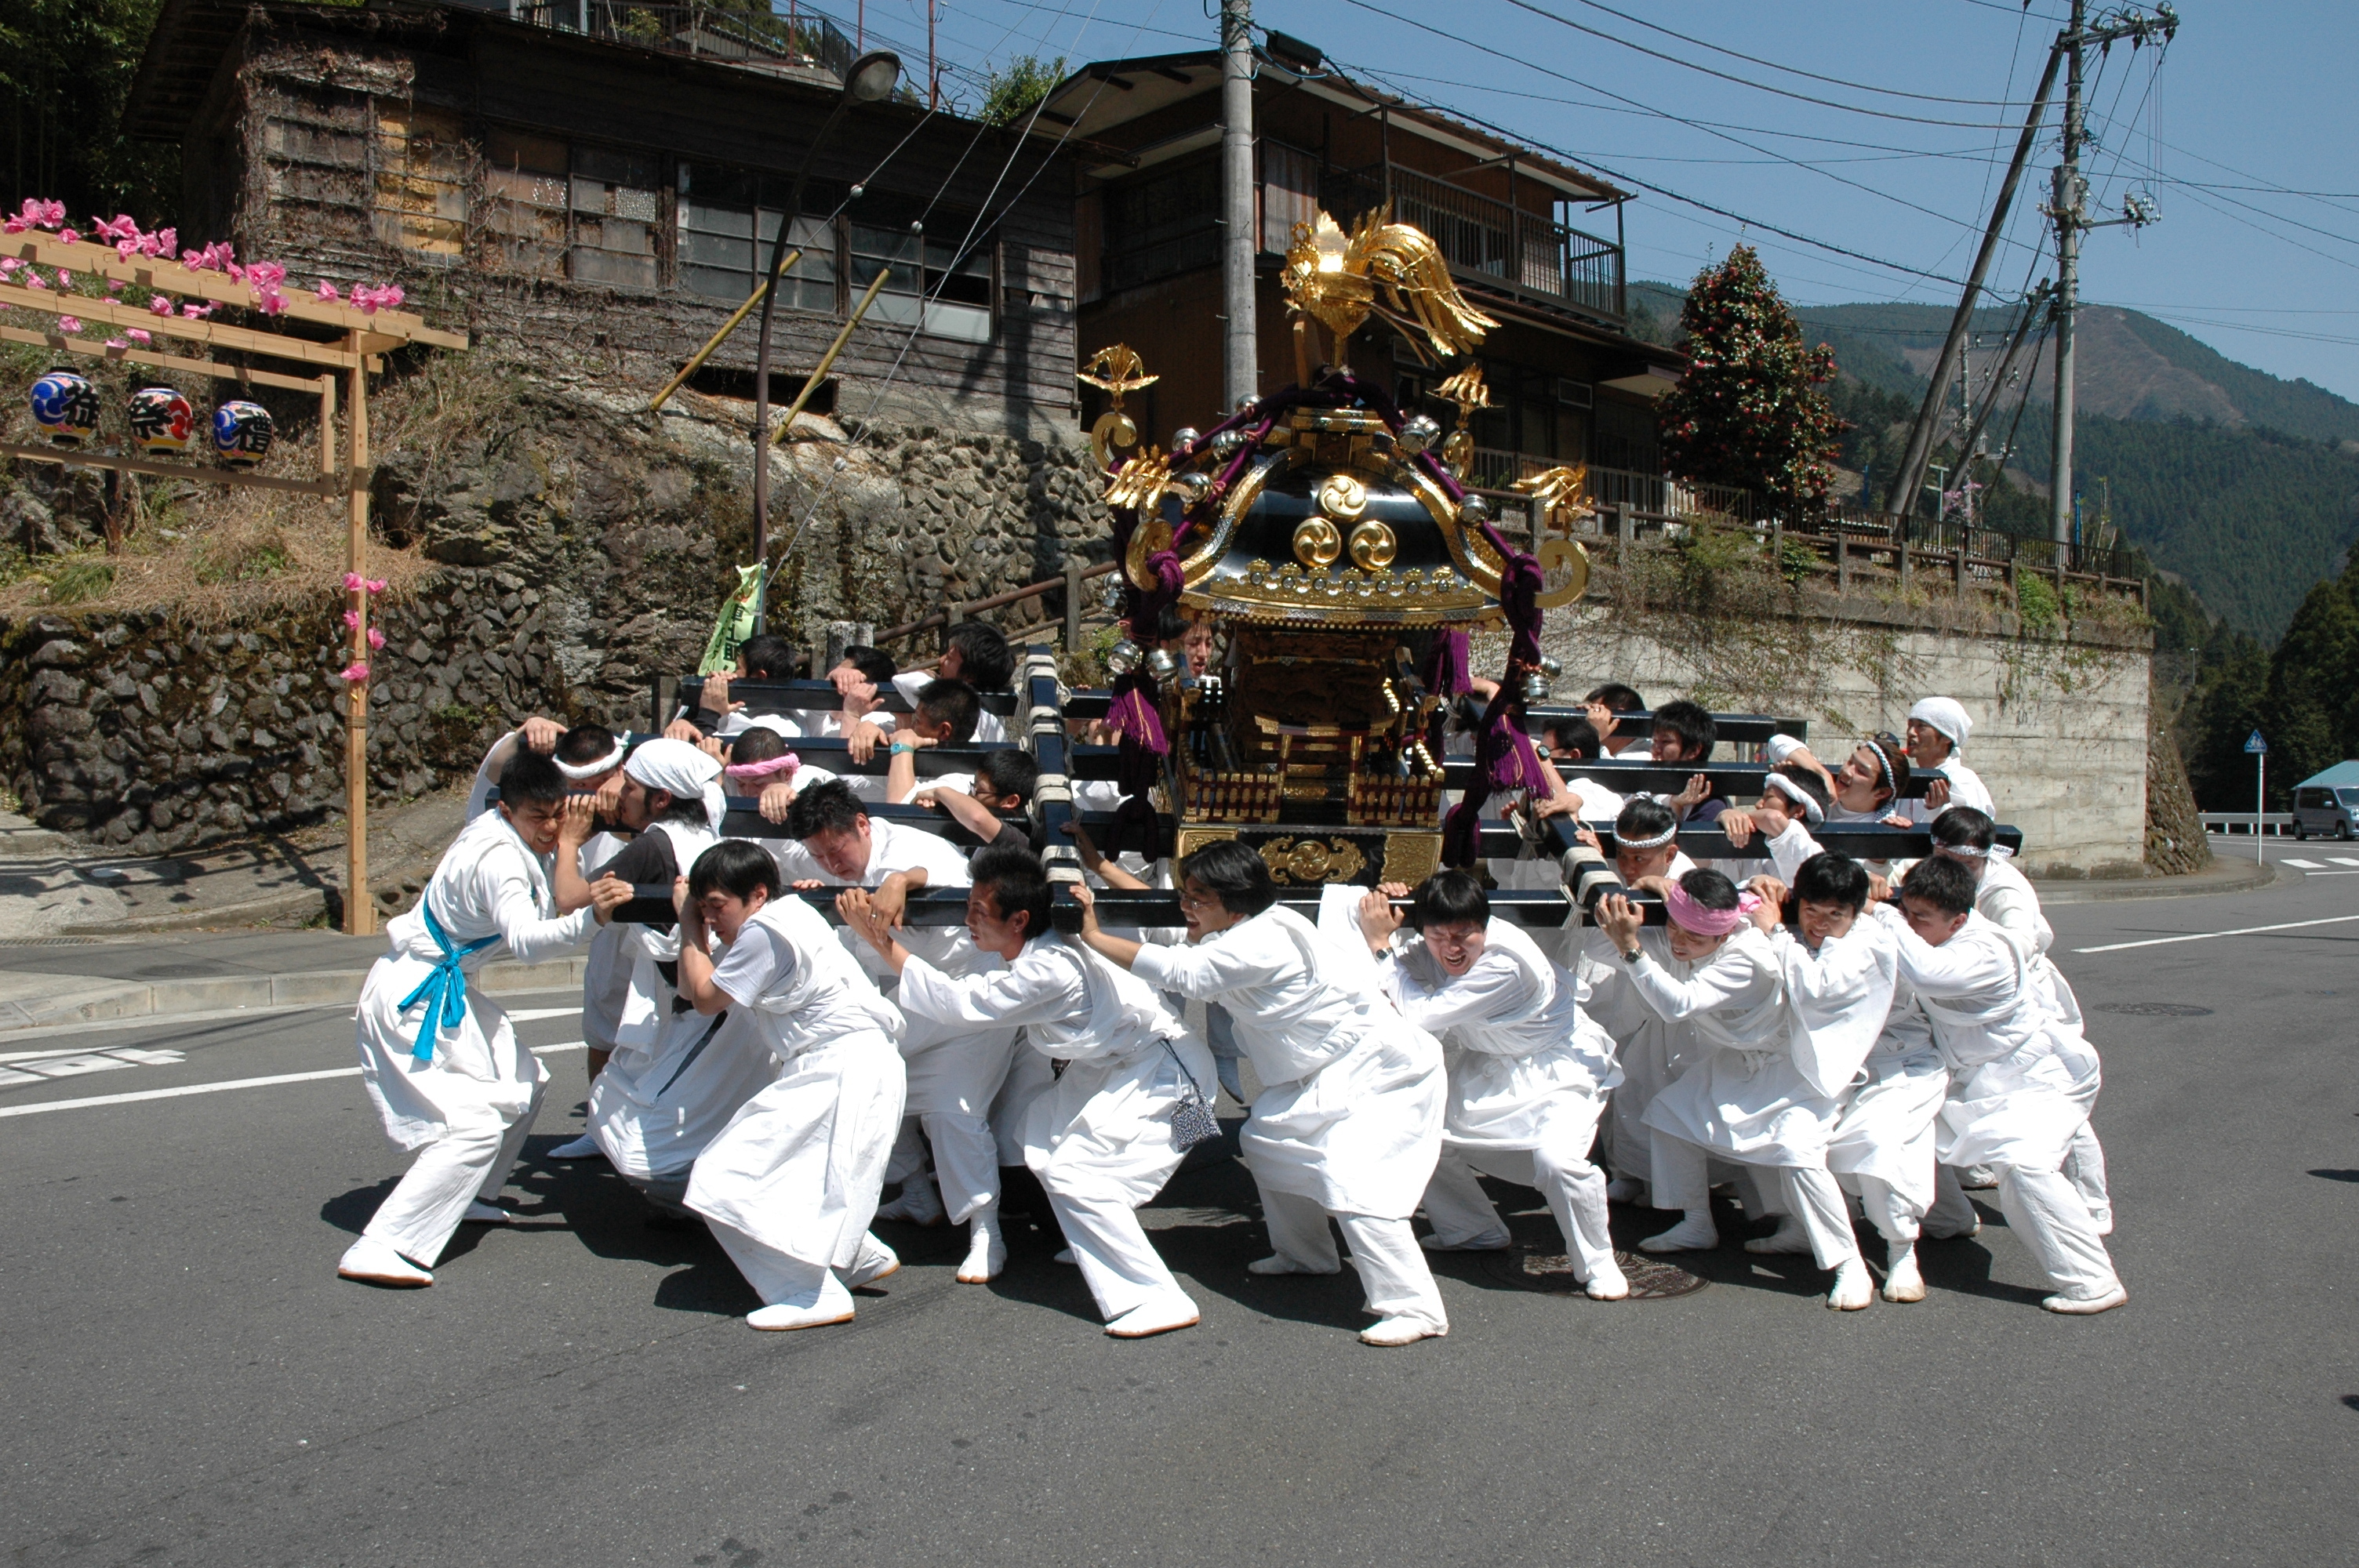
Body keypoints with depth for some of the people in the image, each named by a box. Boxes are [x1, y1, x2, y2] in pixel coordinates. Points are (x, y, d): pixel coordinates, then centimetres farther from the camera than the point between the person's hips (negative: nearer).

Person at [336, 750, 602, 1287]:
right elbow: (527, 940, -40)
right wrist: (592, 915, -55)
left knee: (524, 1085, 19)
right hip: (411, 1000, -10)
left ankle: (465, 1197, 33)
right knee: (475, 1126, -19)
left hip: (446, 990, 10)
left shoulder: (506, 832, 3)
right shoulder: (496, 859, -25)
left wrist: (568, 846, -3)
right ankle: (379, 1249, -19)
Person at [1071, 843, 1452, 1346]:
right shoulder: (1240, 938, 4)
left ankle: (1415, 1308, -15)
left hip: (1381, 1070, -11)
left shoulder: (1259, 943, -27)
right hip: (1327, 1073, 11)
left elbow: (1181, 971, -32)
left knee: (1351, 1178, -23)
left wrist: (1094, 937, -26)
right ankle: (1304, 1256, 35)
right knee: (1266, 1142, 17)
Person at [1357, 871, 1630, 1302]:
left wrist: (1381, 943, -29)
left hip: (1559, 1068, -7)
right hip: (1490, 1067, 7)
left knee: (1557, 1158, -30)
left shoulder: (1507, 963, -34)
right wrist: (1382, 924, -25)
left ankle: (1597, 1265, -2)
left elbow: (1422, 1016, -34)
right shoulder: (1432, 950, -13)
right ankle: (1475, 1232, 19)